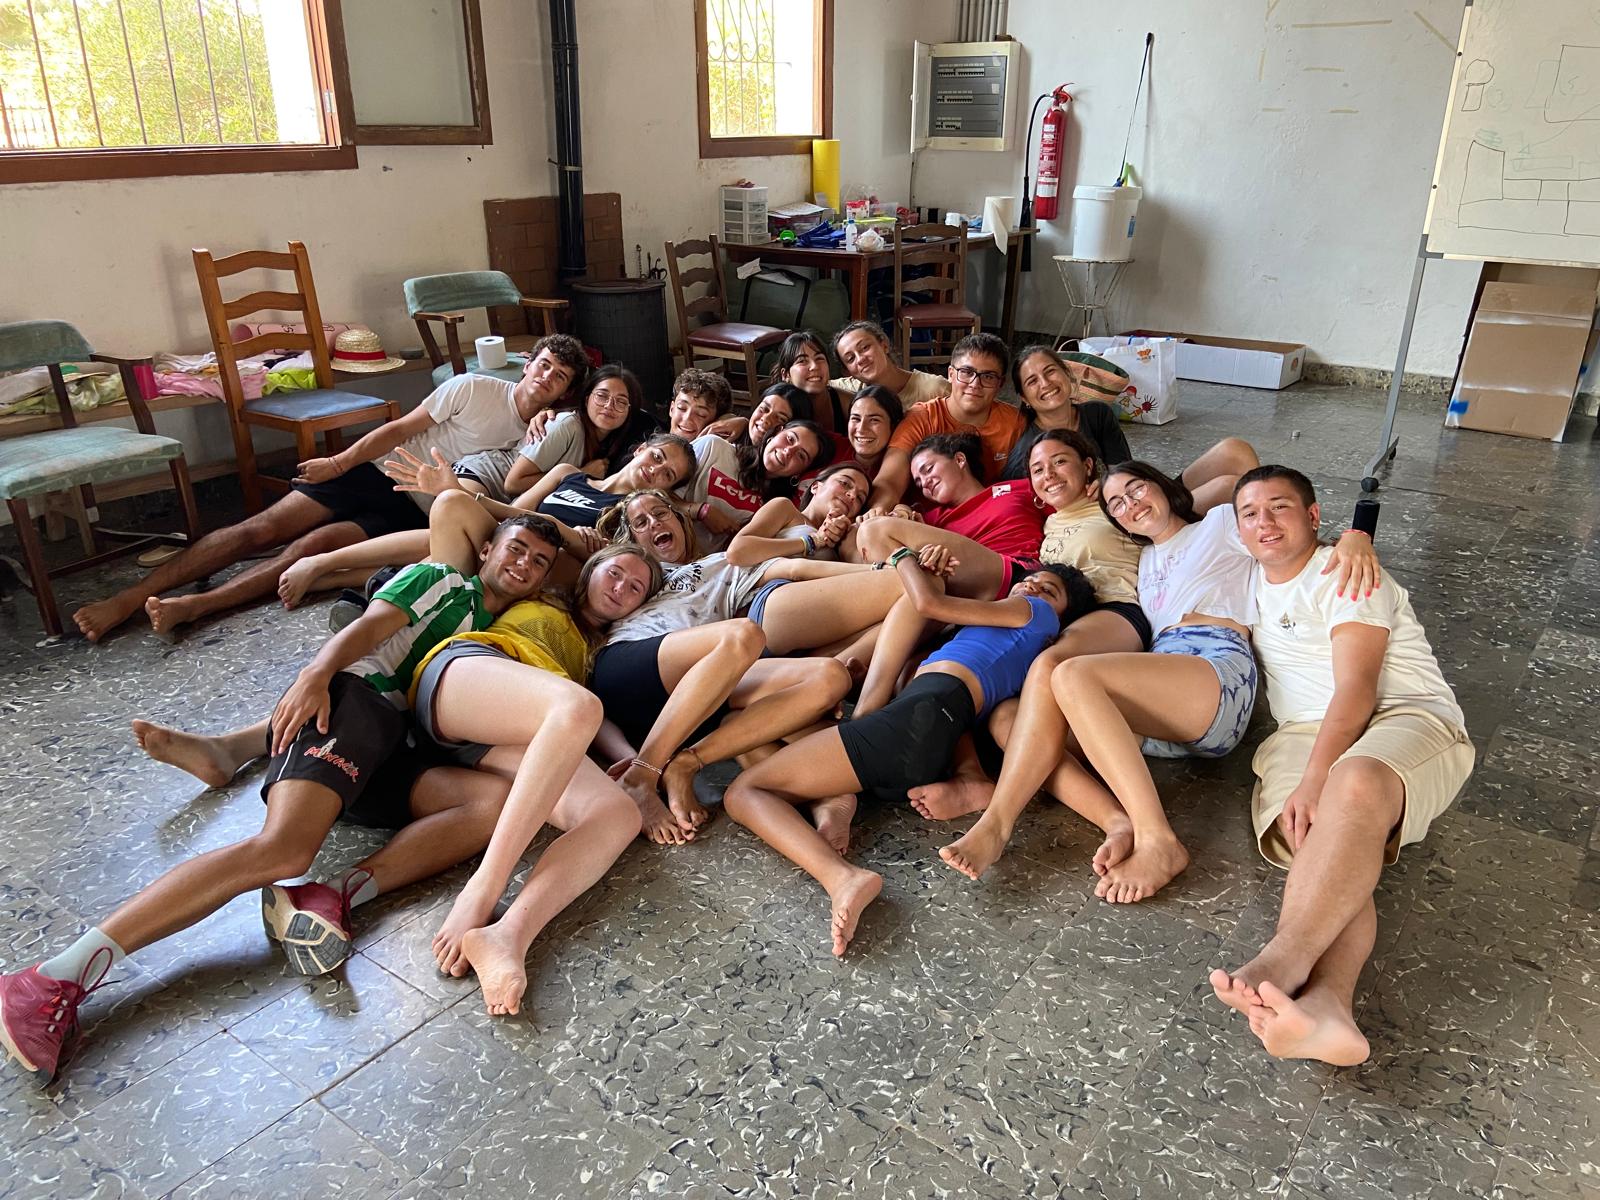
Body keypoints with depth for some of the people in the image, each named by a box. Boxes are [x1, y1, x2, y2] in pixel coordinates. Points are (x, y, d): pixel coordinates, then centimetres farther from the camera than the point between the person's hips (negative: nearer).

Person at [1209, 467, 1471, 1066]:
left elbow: (1355, 691, -11)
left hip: (1407, 719, -4)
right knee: (1316, 837, -30)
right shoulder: (1254, 587, 22)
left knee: (1355, 782, -40)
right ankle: (1326, 1002, -56)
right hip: (1305, 735, 4)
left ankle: (1283, 961, -52)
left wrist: (1313, 781, -24)